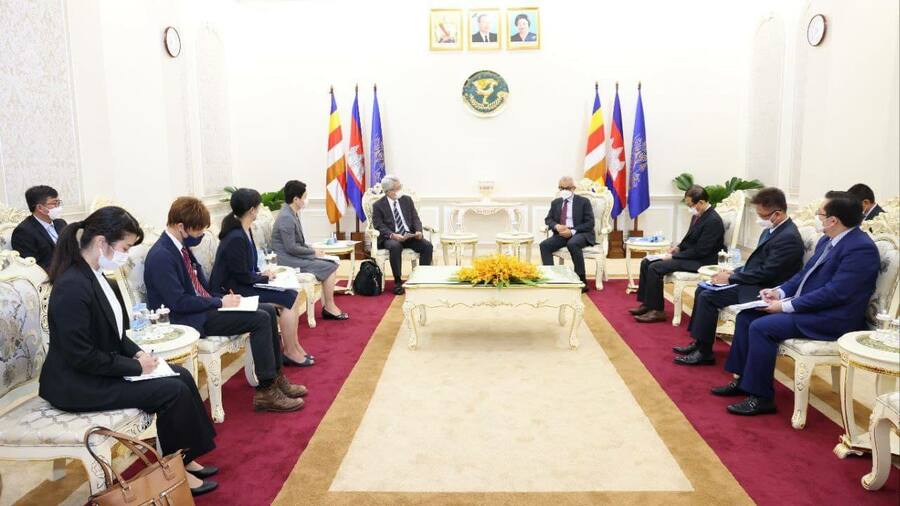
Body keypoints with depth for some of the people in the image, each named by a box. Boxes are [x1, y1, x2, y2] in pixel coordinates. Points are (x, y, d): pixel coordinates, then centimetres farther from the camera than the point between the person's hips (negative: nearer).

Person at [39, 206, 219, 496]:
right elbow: (83, 356, -25)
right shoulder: (72, 286, -27)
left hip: (101, 367, 9)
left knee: (182, 376, 2)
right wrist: (136, 366, -16)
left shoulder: (93, 275, 3)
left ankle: (184, 459, 11)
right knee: (173, 391, -15)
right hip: (78, 384, -9)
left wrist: (137, 353, -1)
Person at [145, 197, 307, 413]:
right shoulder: (161, 256, -19)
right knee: (261, 319, -19)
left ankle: (276, 378, 9)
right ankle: (266, 392, -12)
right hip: (190, 321, -10)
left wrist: (222, 298, 1)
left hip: (203, 308, 10)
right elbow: (178, 302, -23)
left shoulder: (182, 247, 10)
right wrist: (219, 302, -16)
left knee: (269, 310, 3)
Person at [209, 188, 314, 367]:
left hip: (243, 285, 10)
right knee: (289, 300, -14)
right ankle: (290, 353, -1)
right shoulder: (236, 238, -22)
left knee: (293, 296, -1)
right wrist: (265, 277, -5)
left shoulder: (244, 232, 9)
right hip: (232, 292, -10)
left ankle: (294, 346, 7)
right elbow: (243, 276, -20)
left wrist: (263, 274, 0)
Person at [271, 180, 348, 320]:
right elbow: (291, 248, -23)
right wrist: (313, 252, -11)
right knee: (330, 269, -12)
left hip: (296, 255, 10)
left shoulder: (292, 214, 10)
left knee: (332, 264, 5)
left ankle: (326, 305, 5)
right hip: (289, 260, -10)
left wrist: (313, 250, 3)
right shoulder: (286, 217, -20)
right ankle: (329, 308, 2)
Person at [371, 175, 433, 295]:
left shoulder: (407, 200, 14)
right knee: (395, 246, -38)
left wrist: (418, 231, -10)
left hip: (409, 236, 4)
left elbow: (415, 218, 11)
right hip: (390, 238, -4)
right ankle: (398, 282, -26)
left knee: (427, 246, -22)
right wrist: (392, 235, -24)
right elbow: (379, 226, -6)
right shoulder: (378, 205, 2)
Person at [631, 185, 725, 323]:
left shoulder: (713, 221, -20)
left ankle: (657, 311, -12)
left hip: (700, 261, -10)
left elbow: (700, 251, -22)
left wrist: (674, 256, -19)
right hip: (688, 254, 10)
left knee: (655, 268, -22)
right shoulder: (698, 215, 7)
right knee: (646, 263, 2)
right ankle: (647, 304, 7)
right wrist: (678, 247, 2)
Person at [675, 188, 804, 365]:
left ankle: (704, 352, -7)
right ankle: (699, 342, 12)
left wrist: (731, 278, -16)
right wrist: (734, 272, 3)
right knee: (702, 290, 6)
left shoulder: (788, 237, -21)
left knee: (708, 297, -18)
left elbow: (766, 273, -23)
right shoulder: (772, 230, 9)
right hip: (751, 282, 10)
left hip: (761, 291, -10)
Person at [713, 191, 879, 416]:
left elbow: (835, 293, -24)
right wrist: (780, 292, 2)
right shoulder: (827, 240, 11)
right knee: (745, 316, 2)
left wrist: (786, 306, -21)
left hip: (832, 319, -10)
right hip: (804, 305, 10)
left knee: (761, 327, -24)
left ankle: (761, 397, -12)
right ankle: (741, 379, 9)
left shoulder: (861, 248, -19)